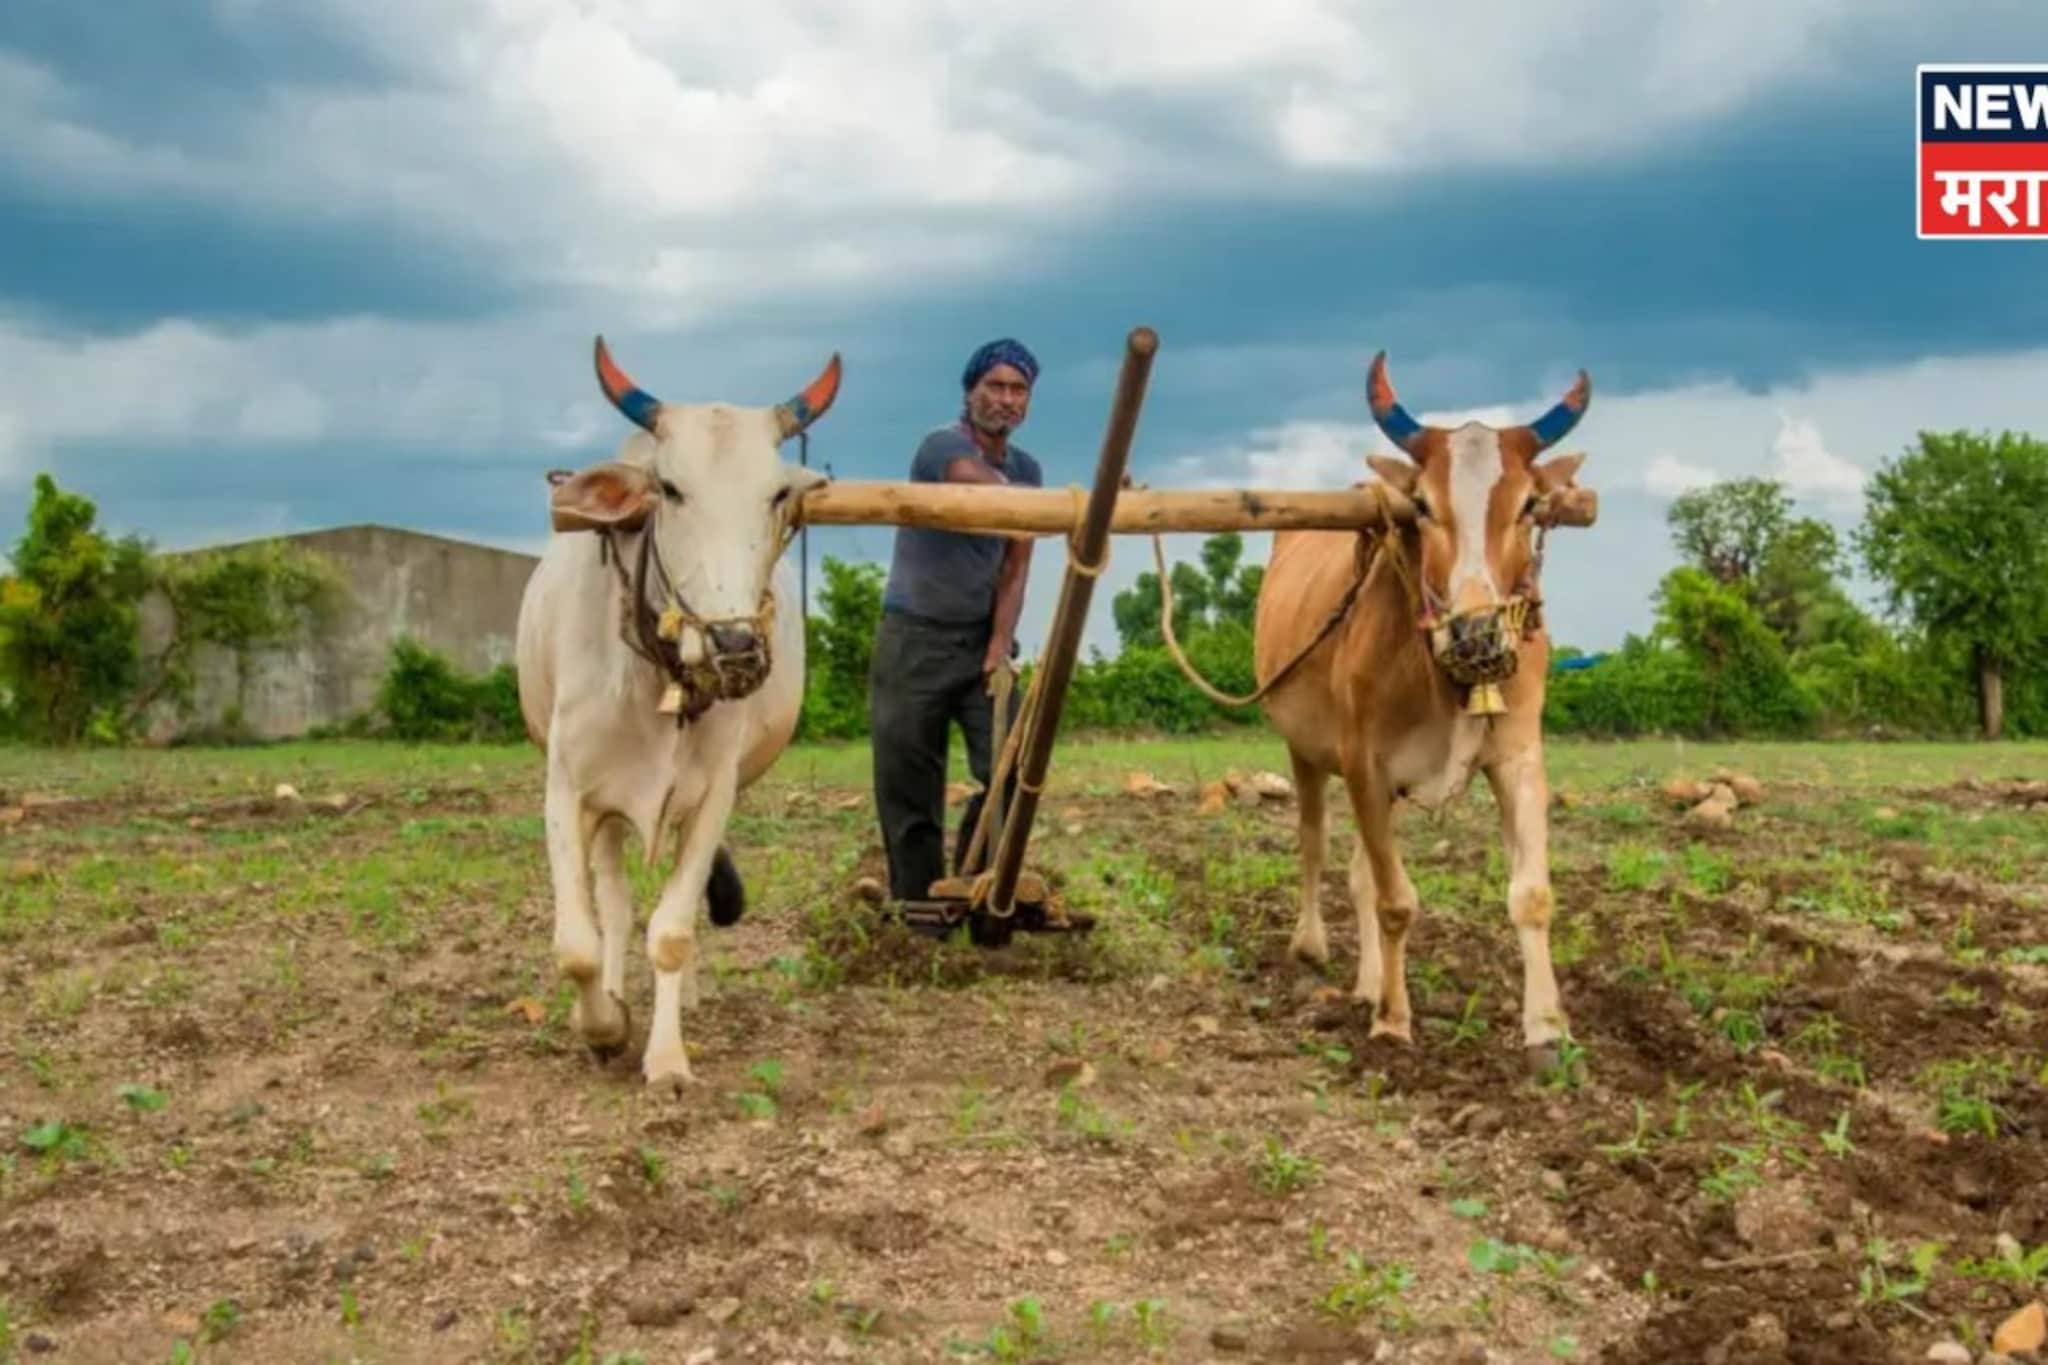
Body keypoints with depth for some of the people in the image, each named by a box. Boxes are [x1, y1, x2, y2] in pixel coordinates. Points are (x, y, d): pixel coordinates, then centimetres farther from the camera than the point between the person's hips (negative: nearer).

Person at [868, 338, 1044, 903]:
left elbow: (1014, 569, 3)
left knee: (1013, 771, -5)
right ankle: (919, 903, 13)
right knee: (910, 788, 1)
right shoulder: (942, 445, -11)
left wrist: (1001, 643, -10)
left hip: (981, 639, 5)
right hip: (914, 637, -5)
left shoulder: (1027, 469, 9)